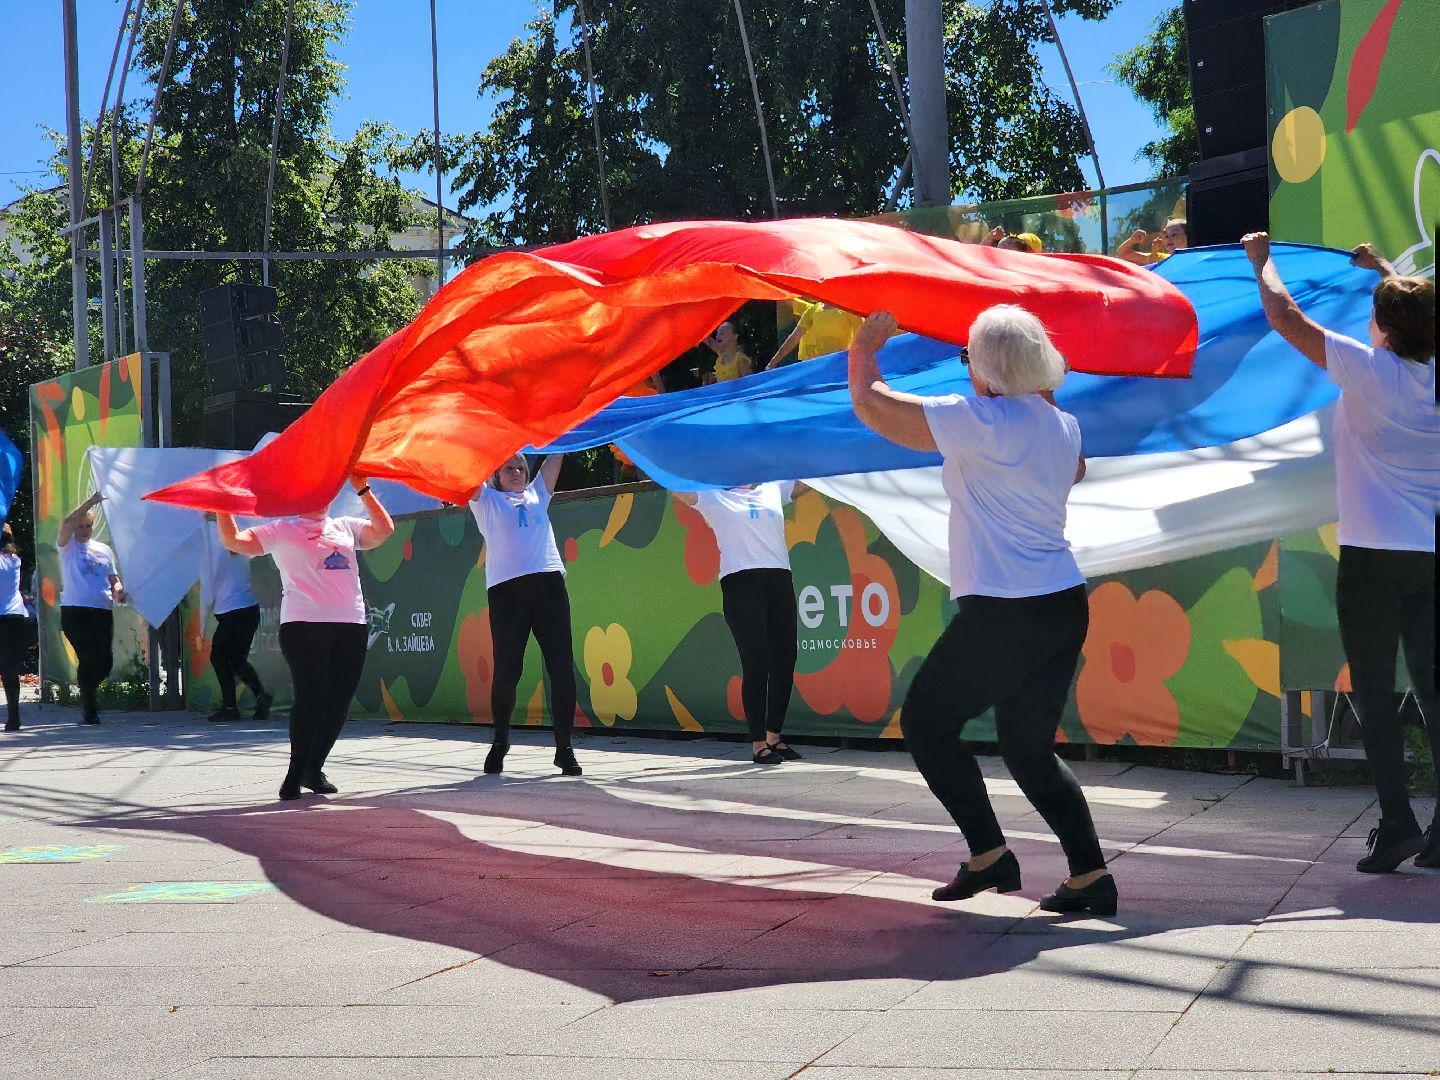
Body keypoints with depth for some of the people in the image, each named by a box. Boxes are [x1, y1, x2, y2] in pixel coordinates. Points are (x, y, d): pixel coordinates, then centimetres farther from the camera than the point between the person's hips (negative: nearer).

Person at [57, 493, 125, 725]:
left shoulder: (104, 549, 19)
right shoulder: (68, 546, 6)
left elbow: (113, 579, 21)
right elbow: (67, 522, -14)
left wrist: (118, 591, -2)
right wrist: (91, 501, -17)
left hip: (103, 611, 4)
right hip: (75, 611, -4)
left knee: (105, 661, 0)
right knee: (88, 658, -9)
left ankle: (88, 694, 28)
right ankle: (88, 707, 4)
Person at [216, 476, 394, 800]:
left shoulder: (346, 527, 20)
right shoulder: (281, 531, 11)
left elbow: (383, 531, 6)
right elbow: (234, 541, 3)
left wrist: (363, 490, 4)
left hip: (351, 625, 4)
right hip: (303, 625, -4)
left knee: (338, 701, 2)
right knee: (311, 697, -13)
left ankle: (314, 769, 17)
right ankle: (295, 775, -3)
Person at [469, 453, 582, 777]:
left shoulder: (537, 494, 27)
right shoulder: (487, 501, 19)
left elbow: (556, 455, 24)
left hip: (548, 583, 2)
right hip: (506, 589, -2)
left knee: (562, 668, -5)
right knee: (506, 670, -2)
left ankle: (564, 748, -1)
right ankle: (499, 742, 18)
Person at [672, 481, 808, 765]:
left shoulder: (774, 489, 20)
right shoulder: (714, 497, 9)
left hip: (779, 581, 5)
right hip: (741, 583, -4)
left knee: (784, 662, 5)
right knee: (756, 663, -9)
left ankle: (774, 736, 19)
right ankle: (758, 744, -3)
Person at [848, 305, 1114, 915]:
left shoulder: (982, 422, -13)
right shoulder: (1062, 426, 11)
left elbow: (870, 405, -8)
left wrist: (863, 355, 12)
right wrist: (1043, 394, 38)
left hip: (1003, 615, -8)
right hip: (1065, 607, 8)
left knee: (926, 722, 10)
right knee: (1029, 749, 17)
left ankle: (988, 856, 9)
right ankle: (1090, 876, 9)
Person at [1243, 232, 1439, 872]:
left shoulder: (1370, 369, -10)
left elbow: (1284, 317, -3)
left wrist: (1262, 261, 13)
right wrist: (1383, 270, 41)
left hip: (1373, 556, -5)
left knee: (1373, 693, 1)